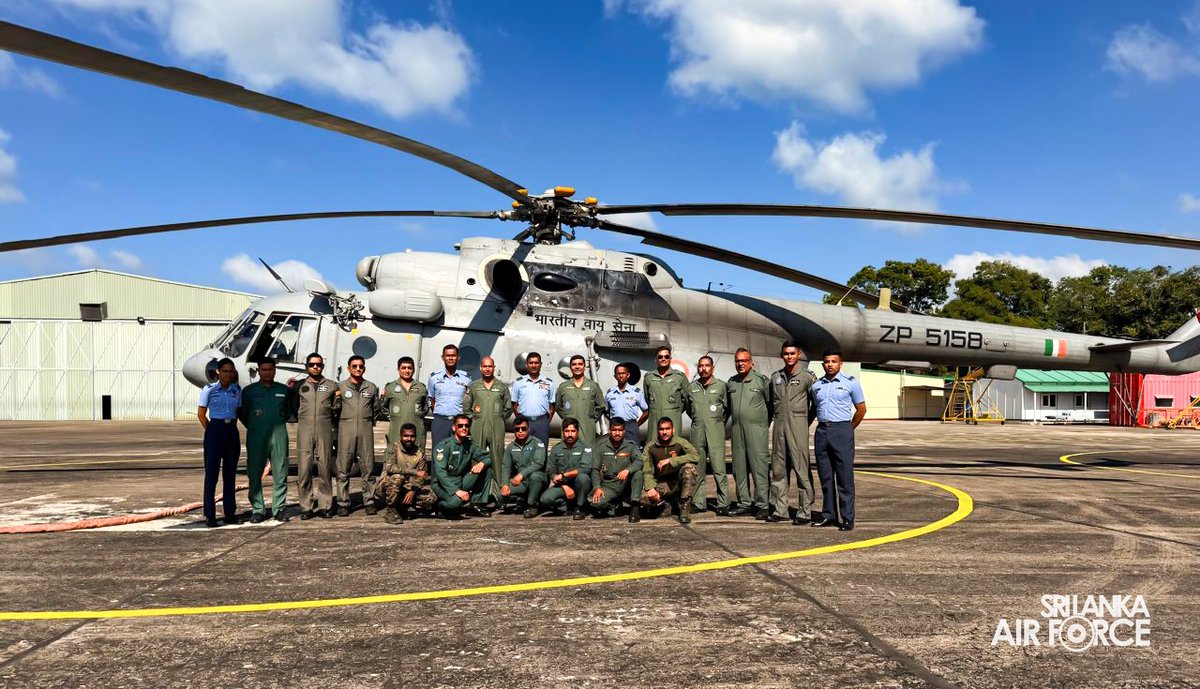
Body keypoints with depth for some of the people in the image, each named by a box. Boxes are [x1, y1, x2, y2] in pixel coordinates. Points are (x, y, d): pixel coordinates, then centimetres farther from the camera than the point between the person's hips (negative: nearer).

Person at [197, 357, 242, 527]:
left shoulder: (237, 390, 6)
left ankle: (230, 513, 15)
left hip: (232, 431, 4)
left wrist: (231, 426, 6)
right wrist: (210, 431, -2)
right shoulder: (209, 389, -4)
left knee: (230, 473, 8)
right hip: (215, 430, -4)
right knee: (211, 473, -2)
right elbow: (201, 414, 1)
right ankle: (209, 515, 2)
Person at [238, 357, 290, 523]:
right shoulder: (249, 390, 7)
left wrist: (281, 421, 10)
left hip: (279, 436, 1)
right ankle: (257, 510, 6)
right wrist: (252, 427, 6)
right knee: (255, 474, 0)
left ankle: (279, 508, 9)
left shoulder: (283, 390, 11)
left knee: (280, 473, 1)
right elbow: (242, 412, 10)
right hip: (256, 437, -1)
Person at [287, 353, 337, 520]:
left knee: (324, 469, 1)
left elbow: (335, 409, 15)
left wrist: (338, 398, 1)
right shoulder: (298, 385, 11)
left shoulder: (331, 386, 12)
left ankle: (324, 505, 7)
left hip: (325, 432, 0)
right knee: (304, 469, -4)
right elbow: (292, 406, 15)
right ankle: (306, 506, 2)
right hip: (304, 432, 0)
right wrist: (300, 419, 5)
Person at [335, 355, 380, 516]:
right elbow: (335, 409, 6)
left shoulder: (371, 388, 11)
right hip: (346, 430, -1)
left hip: (366, 430, 1)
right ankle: (343, 503, 4)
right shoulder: (340, 387, 5)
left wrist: (367, 421, 9)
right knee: (343, 468, -1)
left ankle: (369, 502, 8)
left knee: (368, 467, 1)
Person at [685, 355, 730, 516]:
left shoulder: (721, 385, 3)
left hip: (715, 431, -3)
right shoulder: (691, 387, 11)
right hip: (697, 430, 3)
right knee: (697, 469, 6)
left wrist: (719, 422, 10)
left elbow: (727, 408, 10)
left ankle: (723, 504, -7)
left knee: (718, 468, -10)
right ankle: (698, 503, 13)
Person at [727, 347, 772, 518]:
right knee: (739, 469, 7)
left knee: (759, 467, -7)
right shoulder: (731, 382, 14)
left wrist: (766, 423, 6)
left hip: (757, 429, -5)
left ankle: (761, 505, -3)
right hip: (737, 430, 5)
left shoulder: (761, 380, -1)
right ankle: (744, 504, 15)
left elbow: (771, 403, 4)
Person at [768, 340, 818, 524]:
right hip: (779, 425, 5)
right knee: (778, 469, 8)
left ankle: (804, 512, -1)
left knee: (802, 469, -6)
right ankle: (779, 510, 16)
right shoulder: (775, 377, 12)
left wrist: (808, 421, 2)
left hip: (798, 424, -5)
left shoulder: (807, 376, -2)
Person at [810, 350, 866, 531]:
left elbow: (861, 409, 6)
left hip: (842, 430, -4)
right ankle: (828, 515, 16)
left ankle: (847, 518, -1)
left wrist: (848, 429, 10)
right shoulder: (816, 385, 11)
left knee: (845, 477, -4)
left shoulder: (850, 382, 1)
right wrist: (823, 426, 14)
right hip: (821, 431, 4)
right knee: (825, 477, 8)